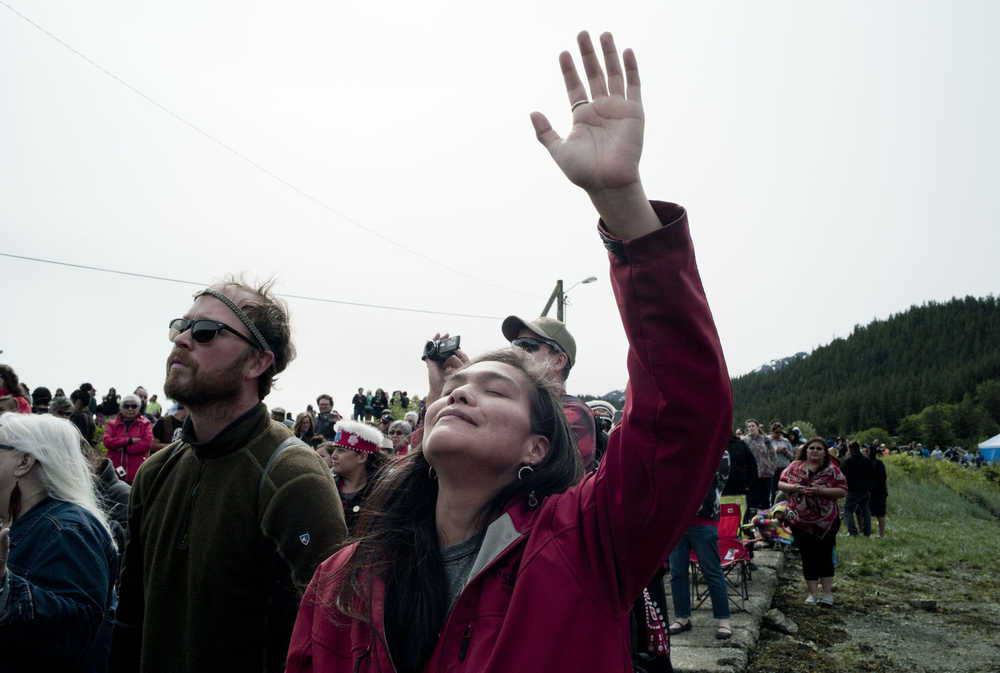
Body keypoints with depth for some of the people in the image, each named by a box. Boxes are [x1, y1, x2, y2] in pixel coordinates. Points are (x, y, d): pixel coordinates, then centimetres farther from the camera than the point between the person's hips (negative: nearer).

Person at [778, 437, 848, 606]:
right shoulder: (795, 467, 5)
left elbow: (843, 491, -7)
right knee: (808, 556, 7)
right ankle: (812, 594, 15)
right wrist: (793, 488, -12)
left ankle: (828, 593, 10)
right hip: (800, 521, 2)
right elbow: (780, 484, 9)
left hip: (826, 521, -2)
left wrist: (821, 491, -19)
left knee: (824, 555, 2)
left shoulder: (832, 469, -1)